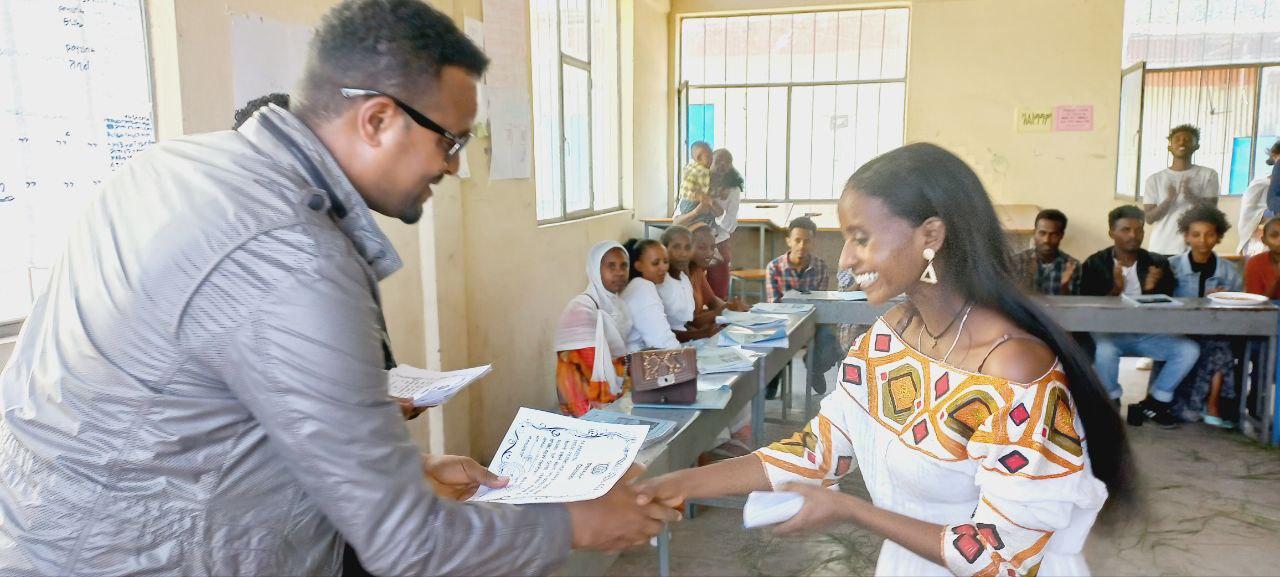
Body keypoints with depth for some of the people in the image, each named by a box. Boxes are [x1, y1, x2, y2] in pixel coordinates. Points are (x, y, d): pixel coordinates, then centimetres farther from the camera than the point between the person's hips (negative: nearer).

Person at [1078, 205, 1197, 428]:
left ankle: (1154, 400, 4)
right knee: (1104, 350, -36)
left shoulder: (1157, 263, 6)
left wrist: (1152, 290, -17)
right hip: (1110, 332, -3)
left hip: (1148, 334, 4)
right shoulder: (1094, 264, -2)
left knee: (1189, 349, -19)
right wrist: (1115, 290, -24)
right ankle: (1112, 401, -4)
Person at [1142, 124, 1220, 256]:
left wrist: (1191, 196, -21)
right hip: (1160, 250, 1)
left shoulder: (1208, 174, 6)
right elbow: (1149, 218, 2)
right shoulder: (1155, 179, 7)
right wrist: (1168, 200, -17)